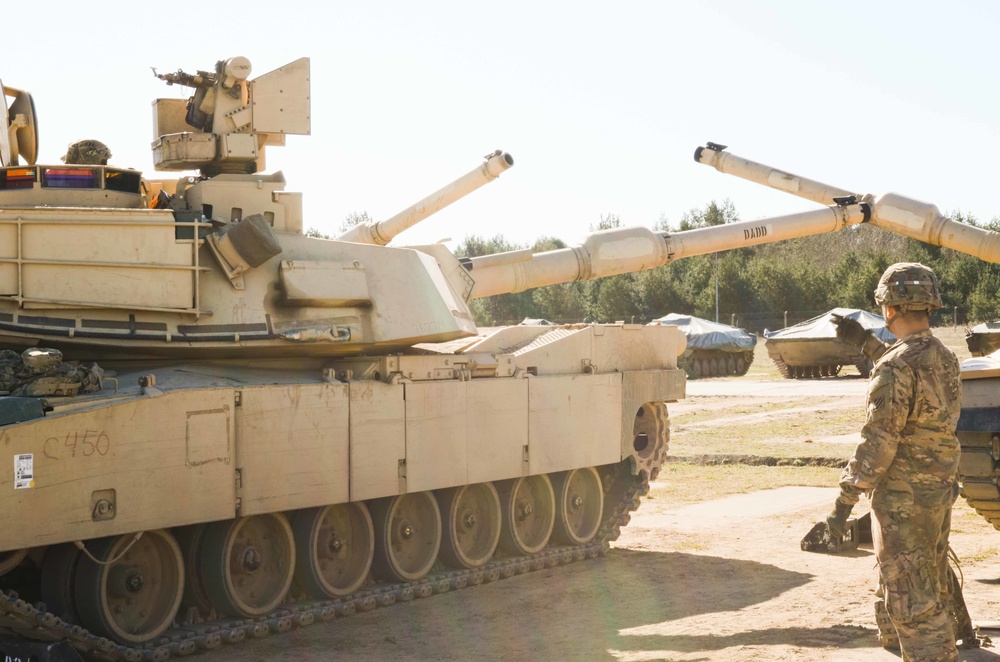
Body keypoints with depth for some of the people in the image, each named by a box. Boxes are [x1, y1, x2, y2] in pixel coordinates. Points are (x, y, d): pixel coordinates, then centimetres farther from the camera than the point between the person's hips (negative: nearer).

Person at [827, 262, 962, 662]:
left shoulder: (896, 367, -20)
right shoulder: (946, 359, 6)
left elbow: (877, 443, -21)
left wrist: (845, 501, -15)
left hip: (903, 499, -9)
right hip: (940, 493, 9)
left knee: (911, 602, -3)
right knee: (932, 595, 19)